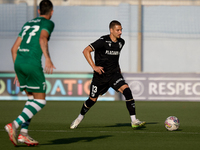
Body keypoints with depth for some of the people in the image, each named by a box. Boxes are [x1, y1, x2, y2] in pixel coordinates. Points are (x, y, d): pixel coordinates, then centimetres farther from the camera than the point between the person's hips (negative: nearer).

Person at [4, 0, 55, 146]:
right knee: (40, 101, -1)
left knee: (32, 99, 17)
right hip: (32, 63, -7)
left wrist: (18, 71, 27)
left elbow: (14, 48, 22)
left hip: (18, 62, 7)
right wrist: (48, 58, -27)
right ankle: (14, 125, -19)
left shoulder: (28, 24, 25)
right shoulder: (48, 23, 6)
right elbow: (42, 38, -17)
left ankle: (23, 133, 5)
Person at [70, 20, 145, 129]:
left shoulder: (121, 42, 4)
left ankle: (134, 121, -22)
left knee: (126, 90, -21)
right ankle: (80, 118, 38)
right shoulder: (103, 41, -16)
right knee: (92, 100, 8)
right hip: (100, 75, -4)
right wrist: (94, 67, -22)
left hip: (114, 74, 4)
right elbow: (86, 51, -17)